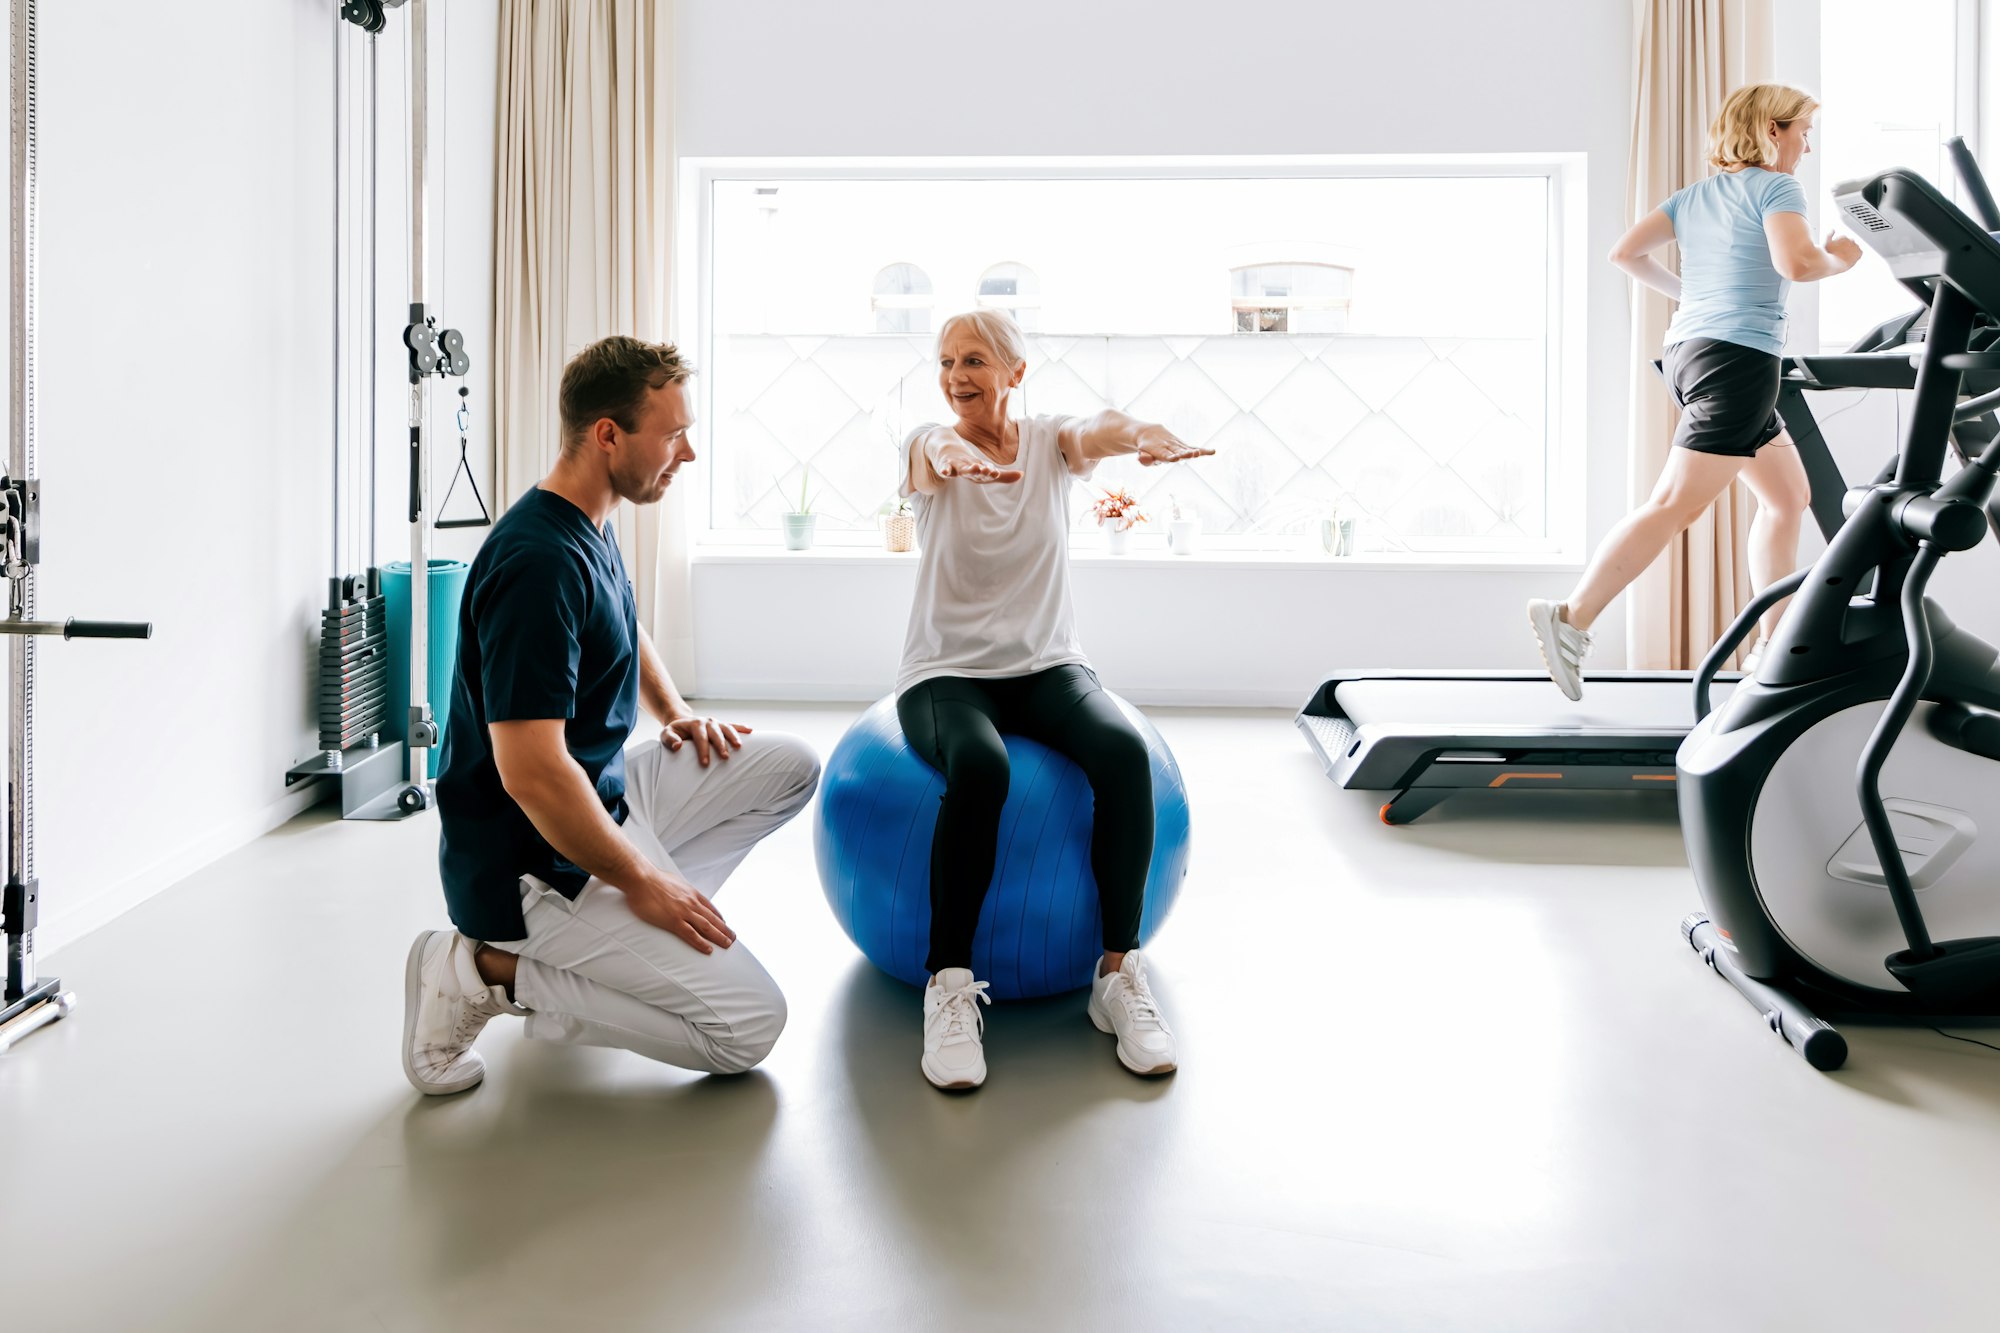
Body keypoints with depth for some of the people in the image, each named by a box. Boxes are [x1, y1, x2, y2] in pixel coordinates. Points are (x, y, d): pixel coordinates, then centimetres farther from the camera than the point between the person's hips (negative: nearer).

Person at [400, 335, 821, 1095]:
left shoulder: (589, 527, 5)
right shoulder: (538, 563, -27)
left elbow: (625, 633, 27)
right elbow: (530, 772, -30)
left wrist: (674, 712, 9)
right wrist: (642, 882, -20)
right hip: (538, 864, -10)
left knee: (790, 767, 9)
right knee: (749, 1026, -9)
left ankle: (603, 940, 10)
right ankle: (491, 971, -3)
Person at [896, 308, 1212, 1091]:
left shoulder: (1049, 443, 3)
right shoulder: (931, 447, -2)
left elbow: (1097, 432, -21)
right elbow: (929, 451, -28)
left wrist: (1142, 436, -47)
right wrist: (948, 456, -55)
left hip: (1047, 665, 2)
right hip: (947, 672, -2)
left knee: (1124, 751, -30)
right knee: (979, 767, -36)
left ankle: (1119, 971, -17)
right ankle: (950, 984, -23)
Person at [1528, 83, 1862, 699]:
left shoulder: (1694, 195, 18)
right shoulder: (1777, 188, -3)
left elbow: (1625, 251, 13)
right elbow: (1796, 262, -19)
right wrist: (1838, 258, 2)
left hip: (1691, 349, 9)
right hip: (1739, 357, -9)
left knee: (1790, 495, 16)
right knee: (1676, 505, -14)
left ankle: (1774, 644, 18)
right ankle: (1571, 619, -21)